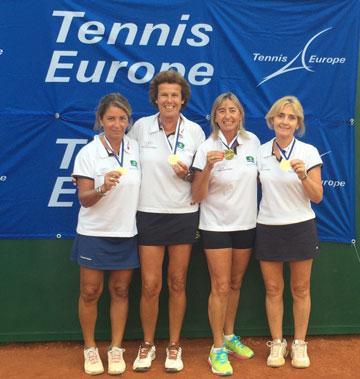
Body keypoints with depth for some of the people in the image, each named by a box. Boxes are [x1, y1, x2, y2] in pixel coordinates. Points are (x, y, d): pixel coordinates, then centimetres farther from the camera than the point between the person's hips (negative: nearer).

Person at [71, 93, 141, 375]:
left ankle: (117, 349, 23)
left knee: (120, 291, 10)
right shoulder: (88, 153, -9)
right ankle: (90, 348, 24)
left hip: (126, 232, 3)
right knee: (90, 292, 6)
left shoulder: (136, 148, 1)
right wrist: (103, 188, -30)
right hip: (94, 233, -2)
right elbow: (84, 199, -11)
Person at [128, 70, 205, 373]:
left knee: (177, 284, 9)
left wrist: (188, 174, -14)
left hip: (184, 214, 1)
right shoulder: (141, 127, -3)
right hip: (149, 214, -1)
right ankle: (147, 345, 22)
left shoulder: (195, 131, -1)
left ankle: (174, 346, 25)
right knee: (150, 285, 0)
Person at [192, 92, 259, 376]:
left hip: (246, 224, 4)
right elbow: (197, 196, -14)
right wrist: (208, 167, -26)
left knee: (236, 284, 15)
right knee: (221, 287, -2)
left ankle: (230, 336, 33)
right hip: (217, 226, -4)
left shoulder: (252, 141, 0)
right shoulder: (207, 148, -11)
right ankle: (218, 350, 10)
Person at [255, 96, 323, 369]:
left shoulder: (309, 152, -6)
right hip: (268, 228, 2)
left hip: (300, 228, -1)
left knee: (300, 289, 8)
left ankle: (299, 344, 22)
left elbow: (317, 197, -7)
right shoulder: (260, 152, 2)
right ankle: (277, 343, 22)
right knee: (273, 289, 8)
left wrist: (303, 175, -22)